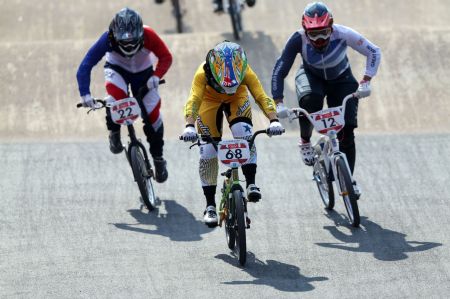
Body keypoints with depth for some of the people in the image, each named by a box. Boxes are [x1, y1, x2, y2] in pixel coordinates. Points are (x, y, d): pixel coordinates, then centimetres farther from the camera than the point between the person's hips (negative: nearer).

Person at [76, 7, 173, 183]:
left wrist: (156, 76, -41)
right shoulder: (108, 39, -35)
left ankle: (158, 158, 13)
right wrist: (85, 94, -48)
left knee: (152, 114, -8)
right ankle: (114, 133, -8)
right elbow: (85, 66, -35)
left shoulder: (148, 36, -34)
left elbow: (166, 57, -22)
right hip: (117, 69, -1)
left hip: (142, 72, 1)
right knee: (117, 94, -34)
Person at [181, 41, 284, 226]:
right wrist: (189, 126, -65)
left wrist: (274, 120, -59)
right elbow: (193, 100, -48)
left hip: (237, 99, 0)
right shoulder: (204, 73, -39)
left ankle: (251, 183, -20)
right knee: (208, 151, -9)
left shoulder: (245, 72, -36)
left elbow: (262, 96, -42)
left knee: (244, 133, -29)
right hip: (210, 100, 0)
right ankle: (210, 206, 1)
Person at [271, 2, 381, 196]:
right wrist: (278, 103, -33)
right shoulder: (298, 39, -31)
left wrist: (366, 81, -32)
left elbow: (374, 52, -21)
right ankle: (305, 142, -10)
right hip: (311, 76, 0)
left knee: (346, 131, -11)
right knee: (309, 100, -37)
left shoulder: (342, 34, -32)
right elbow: (279, 71, -25)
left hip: (340, 80, 0)